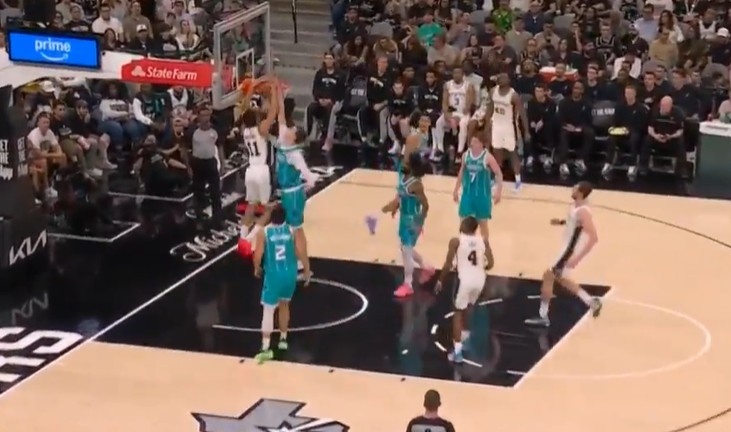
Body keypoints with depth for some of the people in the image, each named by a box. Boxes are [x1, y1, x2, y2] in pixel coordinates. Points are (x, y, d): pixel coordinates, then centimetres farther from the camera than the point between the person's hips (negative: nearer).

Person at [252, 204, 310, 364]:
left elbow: (258, 255, -10)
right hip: (290, 274, 3)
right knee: (284, 305, 26)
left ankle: (266, 348, -12)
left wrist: (257, 268, 11)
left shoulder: (263, 232, -8)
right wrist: (307, 271, 9)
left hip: (273, 275, -3)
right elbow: (301, 252, -4)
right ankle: (283, 339, 36)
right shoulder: (292, 230, -2)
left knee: (268, 310, -2)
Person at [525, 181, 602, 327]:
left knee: (548, 276, -4)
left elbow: (594, 237, -32)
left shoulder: (583, 212, -28)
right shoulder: (576, 206, 2)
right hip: (568, 248, 10)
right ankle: (591, 302, 31)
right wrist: (561, 222, 6)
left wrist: (577, 257, -33)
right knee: (561, 278, 25)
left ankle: (543, 317, 5)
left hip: (571, 251, -10)